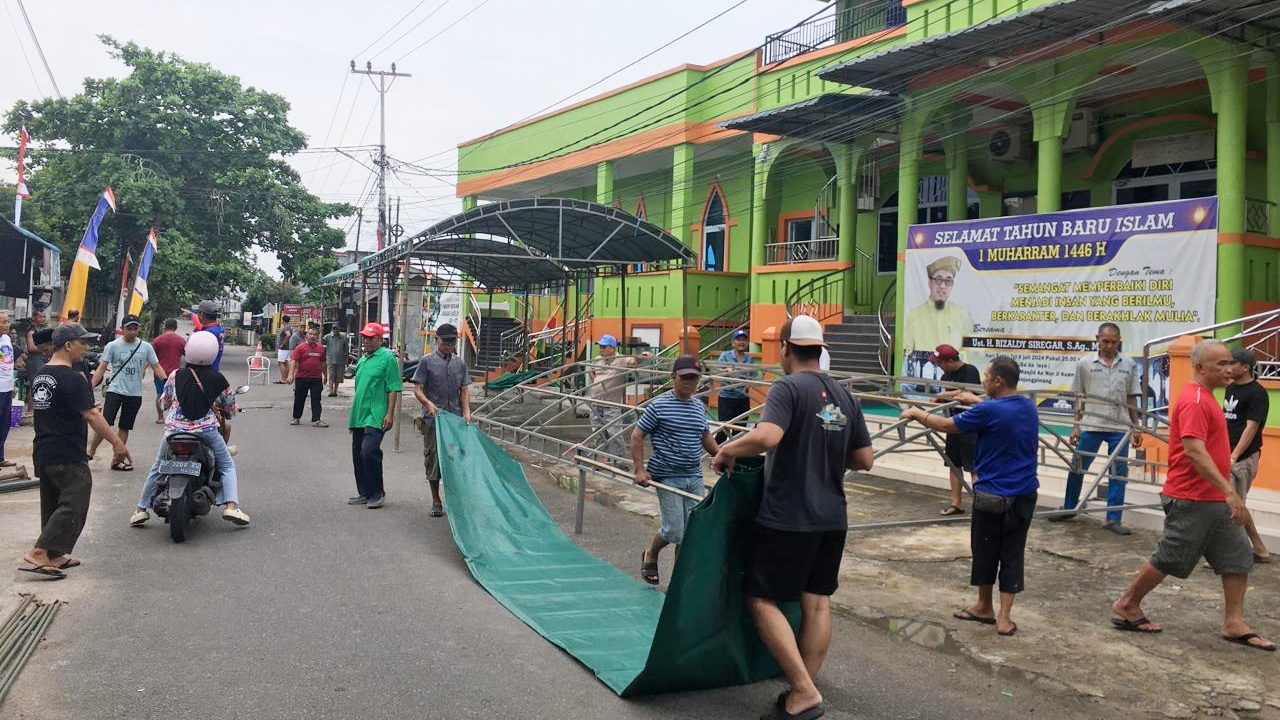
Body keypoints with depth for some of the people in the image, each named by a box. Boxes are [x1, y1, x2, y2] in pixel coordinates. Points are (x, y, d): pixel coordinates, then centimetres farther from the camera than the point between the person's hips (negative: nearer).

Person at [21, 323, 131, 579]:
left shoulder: (39, 376, 12)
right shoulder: (73, 378, -17)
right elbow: (91, 415, -21)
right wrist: (117, 443, -18)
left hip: (42, 453, 10)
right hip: (68, 457, -10)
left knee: (52, 506, 16)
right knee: (73, 506, -5)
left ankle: (56, 556, 23)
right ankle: (39, 554, -10)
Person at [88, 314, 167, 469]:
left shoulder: (146, 347, 3)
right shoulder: (112, 346, -3)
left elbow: (156, 367, 4)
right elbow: (102, 367, -3)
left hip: (134, 394, 3)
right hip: (115, 391, -3)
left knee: (125, 428, 8)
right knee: (105, 423, -13)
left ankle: (116, 460, 15)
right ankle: (91, 452, 2)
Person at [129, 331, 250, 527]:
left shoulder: (176, 376, 2)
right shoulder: (218, 379, -3)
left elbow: (165, 402, 15)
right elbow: (231, 408, 8)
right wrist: (225, 415, 31)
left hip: (174, 429, 2)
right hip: (207, 430, -2)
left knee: (157, 468, 21)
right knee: (227, 465, 12)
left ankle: (141, 509, 23)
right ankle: (231, 506, -5)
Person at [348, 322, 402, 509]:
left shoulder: (387, 358, -7)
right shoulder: (363, 359, 17)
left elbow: (393, 389, -12)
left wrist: (390, 414, -17)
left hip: (376, 416, -9)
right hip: (359, 415, 9)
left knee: (369, 451, -16)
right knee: (357, 453, 10)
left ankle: (377, 494, -3)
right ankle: (364, 493, 20)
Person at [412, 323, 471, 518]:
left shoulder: (460, 363, 12)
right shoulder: (427, 362, 1)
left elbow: (464, 390, 11)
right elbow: (418, 389, -3)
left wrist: (466, 411, -4)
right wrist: (428, 403, -22)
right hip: (433, 420, -3)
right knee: (433, 458, 2)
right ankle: (436, 501, 12)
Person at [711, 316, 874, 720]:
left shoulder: (789, 388, -13)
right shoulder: (844, 397, 9)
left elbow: (766, 436, -30)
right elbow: (865, 460, 12)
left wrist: (726, 451, -14)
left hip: (787, 518, -7)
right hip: (832, 518, 7)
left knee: (763, 601, 1)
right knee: (817, 602, 11)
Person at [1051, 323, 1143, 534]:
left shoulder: (1129, 365, 5)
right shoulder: (1085, 364, 1)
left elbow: (1132, 399, 9)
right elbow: (1080, 398, 4)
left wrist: (1136, 427, 6)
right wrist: (1075, 426, 1)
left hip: (1120, 427, 1)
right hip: (1090, 425, -1)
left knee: (1118, 473, 4)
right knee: (1077, 468, 8)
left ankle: (1113, 519, 12)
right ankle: (1068, 509, 24)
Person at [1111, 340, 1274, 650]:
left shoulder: (1205, 398, 13)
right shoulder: (1194, 401, -18)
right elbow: (1194, 451, -27)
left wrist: (1226, 492, 23)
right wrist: (1229, 491, -31)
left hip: (1214, 499, 10)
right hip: (1191, 500, -10)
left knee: (1238, 556, 7)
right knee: (1169, 560, 1)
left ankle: (1234, 623, 12)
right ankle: (1127, 606, 16)